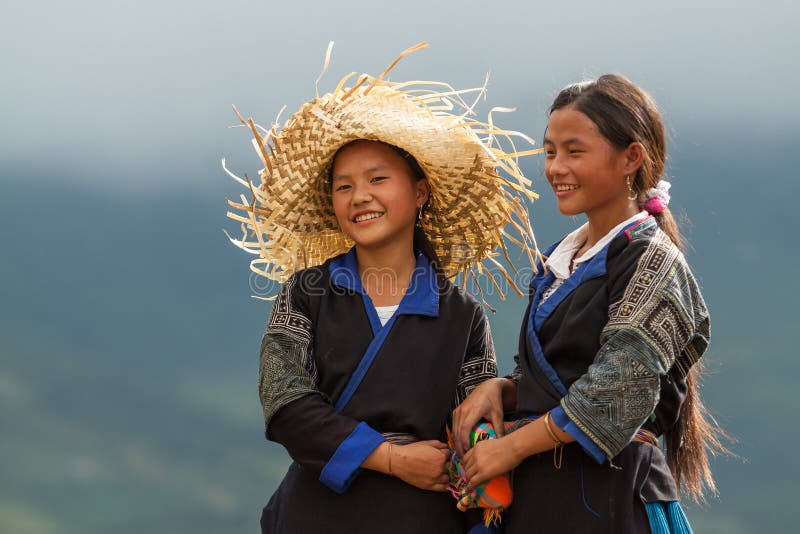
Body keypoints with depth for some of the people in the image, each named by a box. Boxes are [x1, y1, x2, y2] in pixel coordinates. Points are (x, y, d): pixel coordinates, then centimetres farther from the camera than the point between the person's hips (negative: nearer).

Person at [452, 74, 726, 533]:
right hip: (539, 492, 7)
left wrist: (511, 447, -13)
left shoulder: (652, 262, -10)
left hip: (609, 496, -7)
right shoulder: (562, 262, 14)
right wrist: (499, 389, -1)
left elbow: (615, 397, -18)